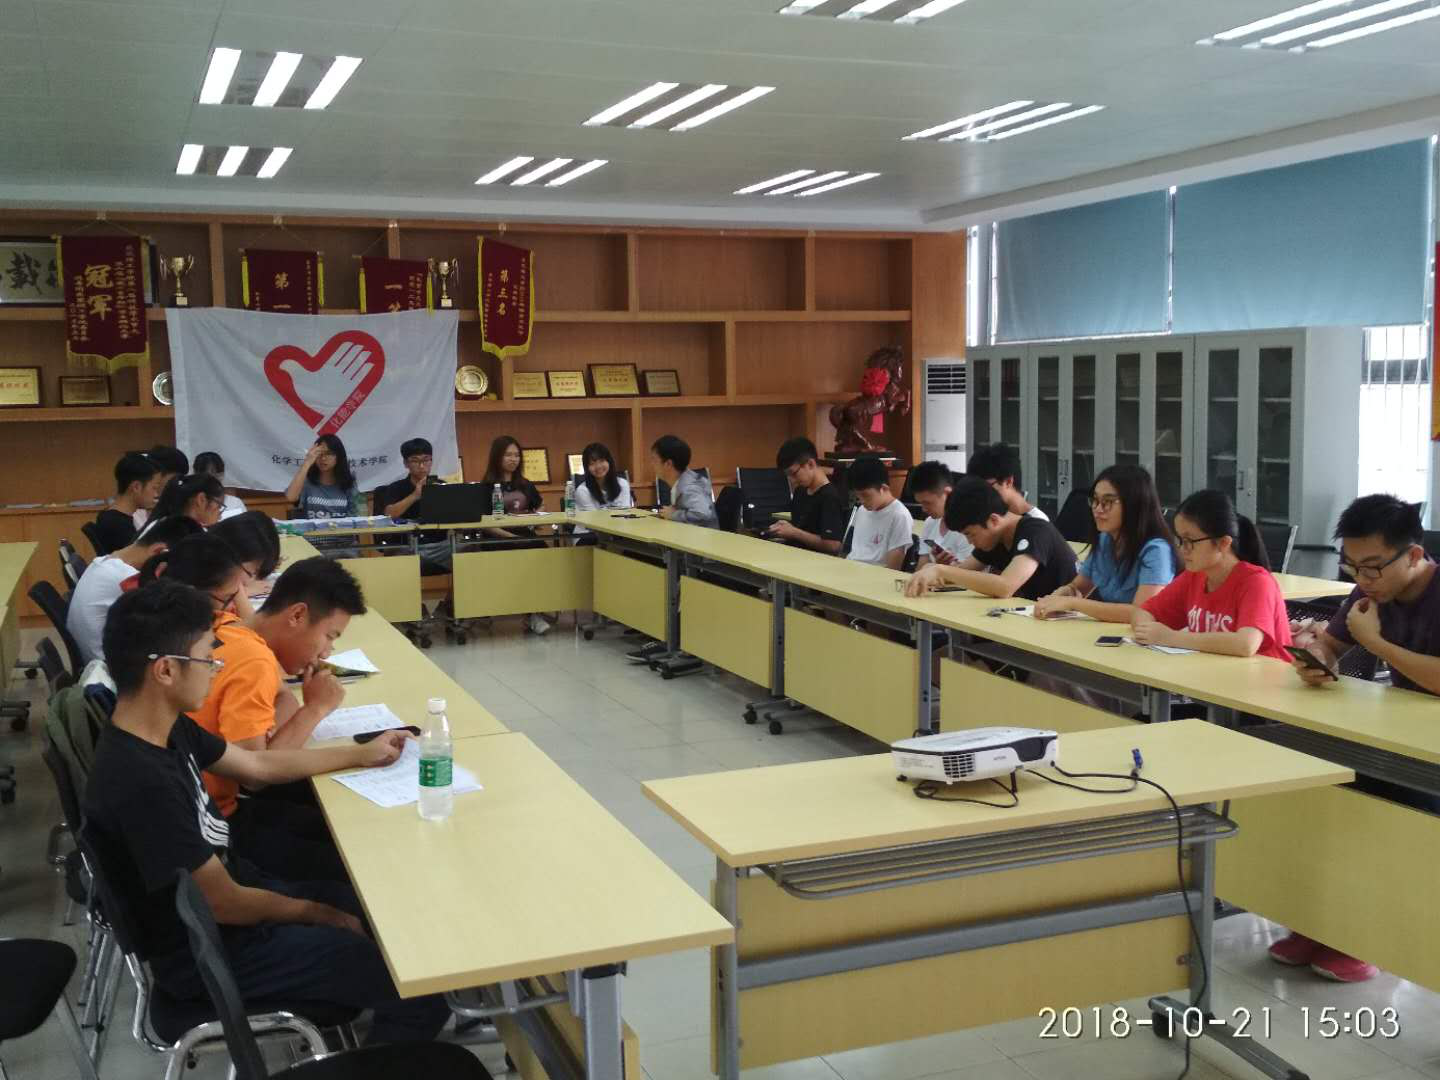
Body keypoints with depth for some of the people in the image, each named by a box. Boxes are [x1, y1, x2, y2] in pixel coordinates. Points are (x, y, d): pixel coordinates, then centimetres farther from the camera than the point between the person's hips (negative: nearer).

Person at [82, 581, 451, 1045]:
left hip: (233, 891, 9)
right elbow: (224, 904, -24)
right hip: (211, 952, -9)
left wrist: (363, 754, 19)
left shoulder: (166, 730, -3)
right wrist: (320, 914, -7)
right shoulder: (140, 783, -32)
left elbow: (257, 765, 14)